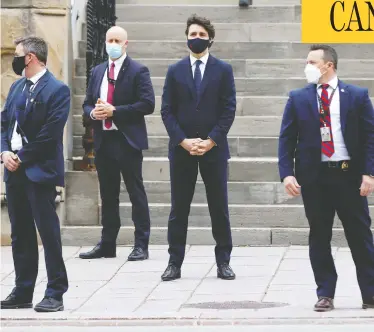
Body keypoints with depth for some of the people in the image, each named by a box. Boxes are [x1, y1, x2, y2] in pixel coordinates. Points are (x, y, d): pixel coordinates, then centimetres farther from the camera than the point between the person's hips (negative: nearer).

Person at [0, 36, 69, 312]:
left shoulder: (57, 90, -9)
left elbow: (50, 134, -16)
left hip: (40, 171, -8)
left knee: (49, 232, -4)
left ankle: (55, 293, 0)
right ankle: (23, 292, 18)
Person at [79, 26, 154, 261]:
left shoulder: (138, 71, -3)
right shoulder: (98, 72, 15)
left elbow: (147, 104, -12)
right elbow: (87, 103, 18)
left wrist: (114, 111, -17)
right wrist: (92, 112, -6)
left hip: (128, 140, -6)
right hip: (103, 140, 6)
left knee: (136, 193, -2)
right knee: (108, 194, 11)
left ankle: (141, 245, 0)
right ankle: (107, 245, 17)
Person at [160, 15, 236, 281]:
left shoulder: (223, 70, 3)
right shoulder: (175, 71, 7)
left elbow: (229, 109, -2)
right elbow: (167, 111, 3)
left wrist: (211, 141, -11)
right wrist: (183, 141, -10)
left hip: (214, 148, -1)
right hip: (181, 149, 1)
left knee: (219, 207, 3)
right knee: (179, 208, 3)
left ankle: (223, 262, 10)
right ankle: (175, 263, 6)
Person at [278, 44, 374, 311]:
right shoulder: (298, 99, 6)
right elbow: (287, 139, 4)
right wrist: (287, 173, -9)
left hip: (350, 175, -1)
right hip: (314, 177, 1)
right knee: (319, 237, 5)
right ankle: (325, 294, 13)